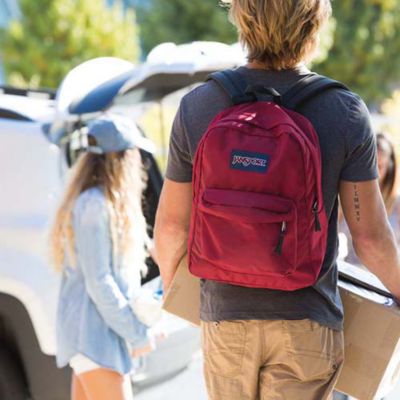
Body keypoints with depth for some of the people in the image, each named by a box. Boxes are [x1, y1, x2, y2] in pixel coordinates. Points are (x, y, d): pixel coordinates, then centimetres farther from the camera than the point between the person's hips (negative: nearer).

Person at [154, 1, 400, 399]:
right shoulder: (346, 112, -12)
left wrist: (169, 285, 21)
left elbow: (172, 225, 1)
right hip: (306, 324, -2)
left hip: (225, 317, 2)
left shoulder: (196, 106, -7)